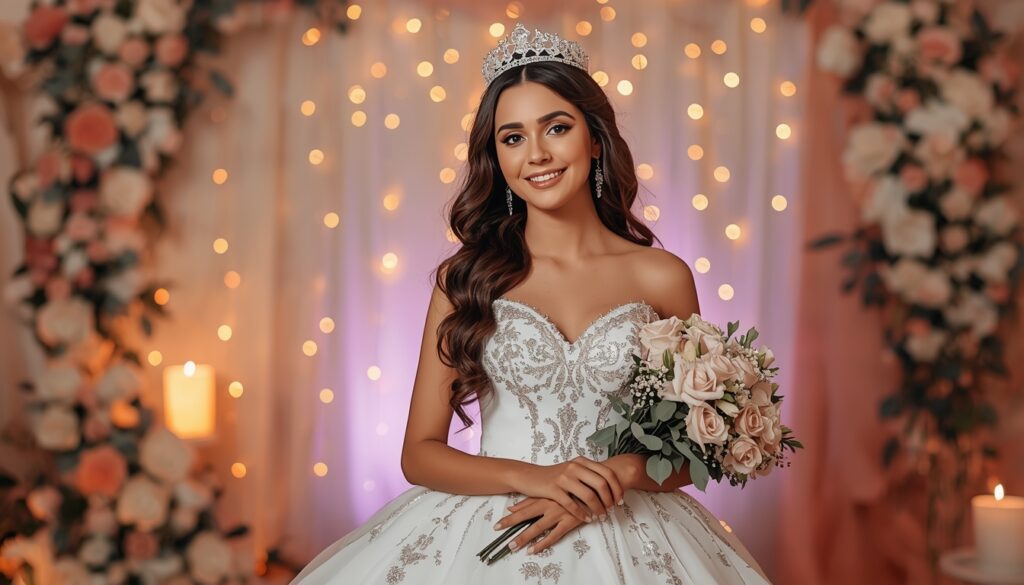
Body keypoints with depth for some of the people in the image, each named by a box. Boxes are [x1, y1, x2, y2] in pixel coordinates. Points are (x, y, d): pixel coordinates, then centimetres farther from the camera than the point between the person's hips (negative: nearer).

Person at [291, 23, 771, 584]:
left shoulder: (661, 277, 1)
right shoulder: (465, 278, 1)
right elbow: (419, 453, 1)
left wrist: (617, 477, -10)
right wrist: (531, 477, -14)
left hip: (628, 535, 0)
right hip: (486, 531, 0)